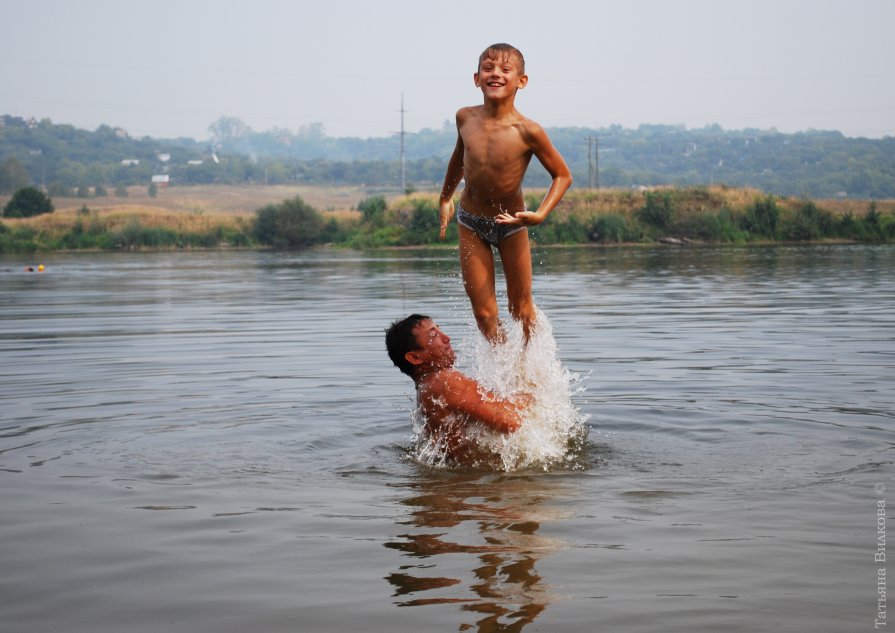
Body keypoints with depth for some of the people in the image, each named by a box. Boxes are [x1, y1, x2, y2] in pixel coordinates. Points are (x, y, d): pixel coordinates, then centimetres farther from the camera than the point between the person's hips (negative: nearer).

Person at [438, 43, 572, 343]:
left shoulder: (527, 131, -23)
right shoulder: (465, 118, -12)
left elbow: (563, 175, -13)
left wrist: (540, 215, -27)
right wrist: (445, 198, 20)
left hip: (511, 222, -2)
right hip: (471, 221, 3)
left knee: (521, 306, 11)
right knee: (484, 312, 4)